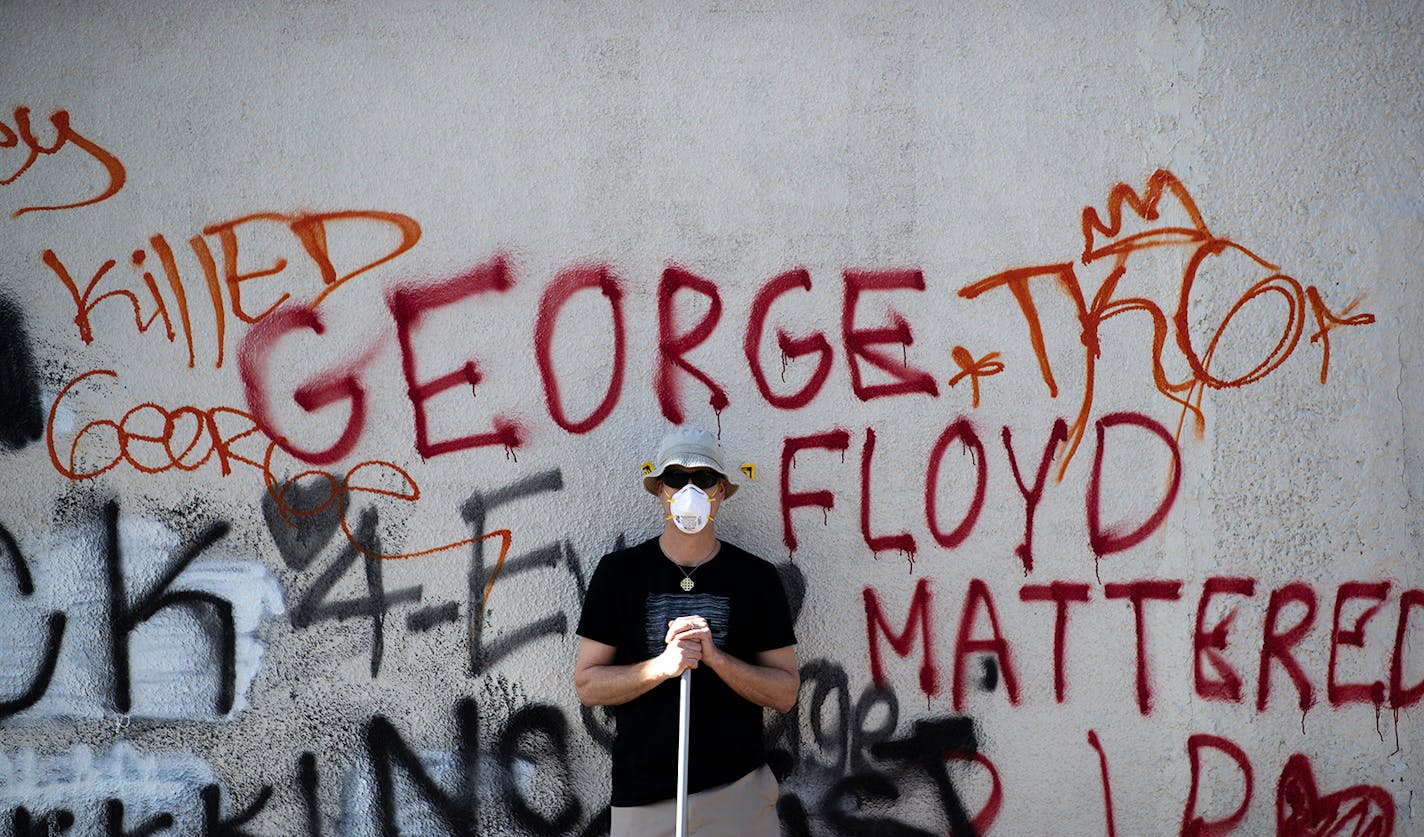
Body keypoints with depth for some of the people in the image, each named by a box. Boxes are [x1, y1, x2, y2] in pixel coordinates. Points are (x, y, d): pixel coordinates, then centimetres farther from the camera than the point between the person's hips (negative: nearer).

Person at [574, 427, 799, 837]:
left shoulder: (757, 577, 2)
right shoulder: (619, 572, 2)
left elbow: (785, 693, 0)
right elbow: (587, 685, -1)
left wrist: (714, 656, -16)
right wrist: (662, 666, -17)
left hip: (739, 789, 0)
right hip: (643, 793, 0)